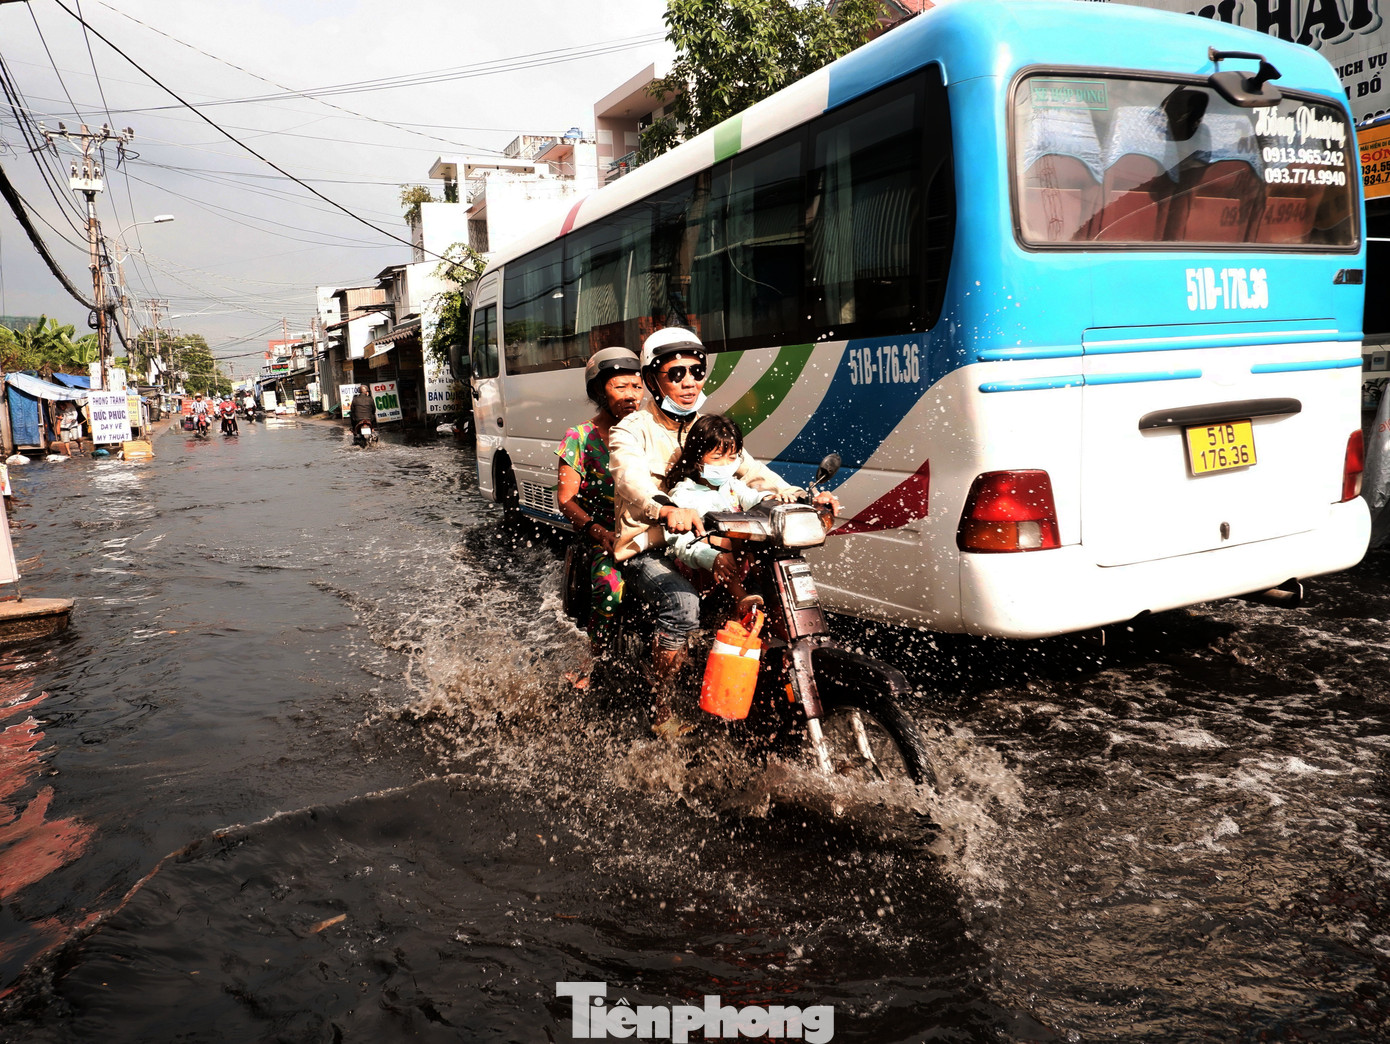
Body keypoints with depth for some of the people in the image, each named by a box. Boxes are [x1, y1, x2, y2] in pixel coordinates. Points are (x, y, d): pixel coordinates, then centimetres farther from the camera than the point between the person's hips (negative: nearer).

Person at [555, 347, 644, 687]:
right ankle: (591, 661, -11)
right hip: (601, 535, -4)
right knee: (612, 586, -32)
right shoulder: (579, 437, 2)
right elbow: (566, 499, -2)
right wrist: (599, 532, -18)